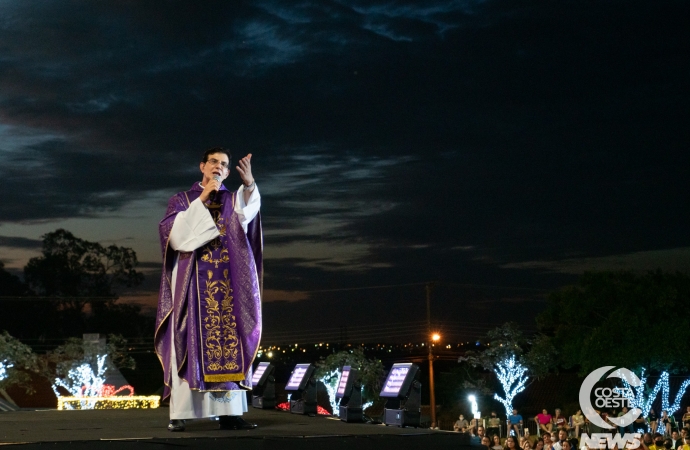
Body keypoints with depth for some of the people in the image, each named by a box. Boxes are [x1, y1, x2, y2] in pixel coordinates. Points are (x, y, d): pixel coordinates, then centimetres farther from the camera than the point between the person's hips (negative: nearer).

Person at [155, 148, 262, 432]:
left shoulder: (234, 201, 13)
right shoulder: (182, 200, 8)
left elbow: (248, 216, -12)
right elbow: (173, 232, -11)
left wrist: (249, 184, -29)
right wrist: (201, 200, -12)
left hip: (226, 285, 3)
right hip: (193, 283, -3)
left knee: (228, 344, -2)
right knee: (189, 344, -7)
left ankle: (229, 412, -2)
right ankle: (180, 414, -8)